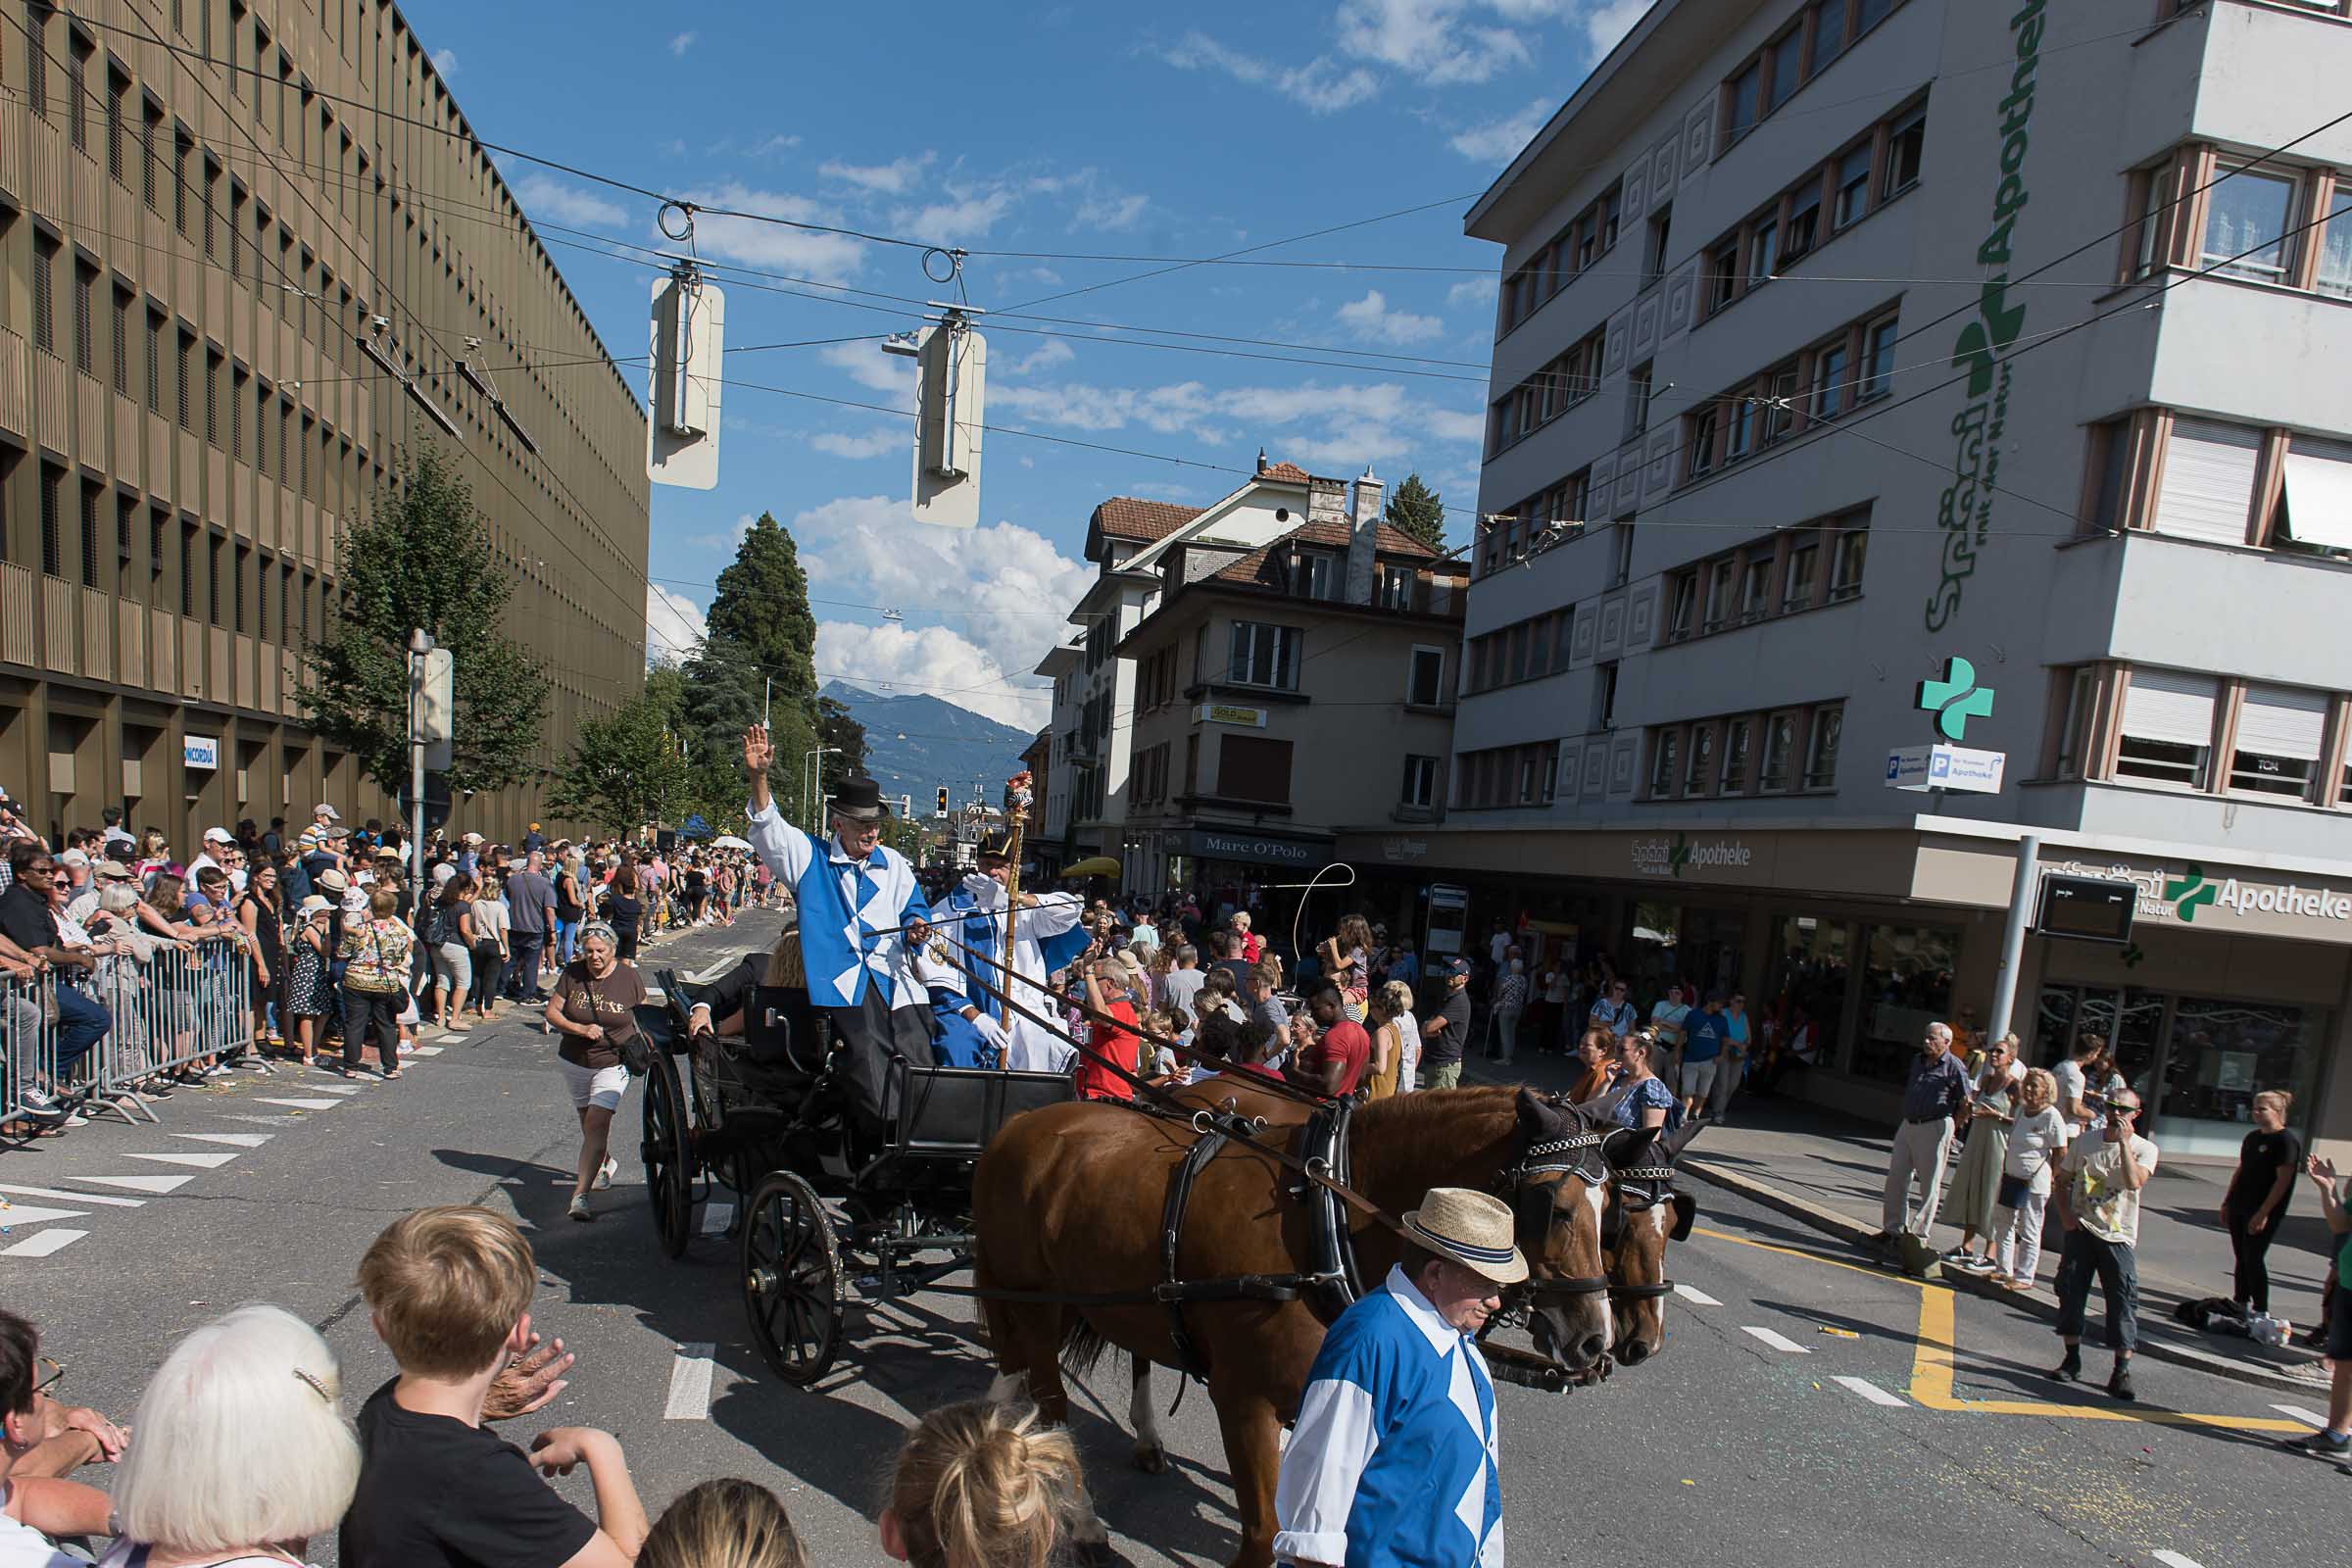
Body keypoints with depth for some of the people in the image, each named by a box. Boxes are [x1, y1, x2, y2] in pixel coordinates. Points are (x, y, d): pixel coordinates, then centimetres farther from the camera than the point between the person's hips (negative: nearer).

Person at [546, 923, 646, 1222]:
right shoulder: (572, 974, -6)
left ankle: (580, 1195, -20)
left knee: (597, 1124, -16)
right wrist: (580, 1029, -19)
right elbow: (552, 1012, -4)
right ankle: (606, 1164, 46)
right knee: (588, 1122, 18)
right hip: (574, 1061, 4)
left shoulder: (629, 977, -9)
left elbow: (644, 1015, 5)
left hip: (613, 1064, -3)